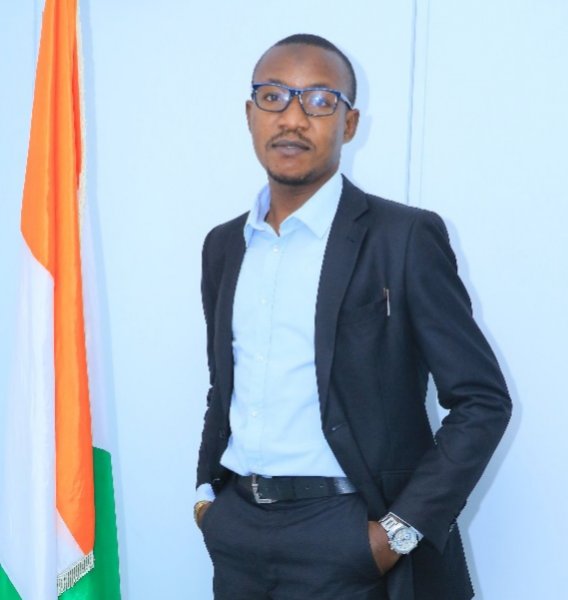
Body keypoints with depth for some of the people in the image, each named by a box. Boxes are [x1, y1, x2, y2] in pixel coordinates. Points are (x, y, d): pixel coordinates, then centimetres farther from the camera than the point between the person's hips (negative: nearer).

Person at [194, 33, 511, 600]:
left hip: (339, 538, -5)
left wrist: (399, 531, -13)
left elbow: (482, 400, -9)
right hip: (233, 531, 5)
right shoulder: (223, 245, 9)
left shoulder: (405, 238, -9)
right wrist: (206, 489, 7)